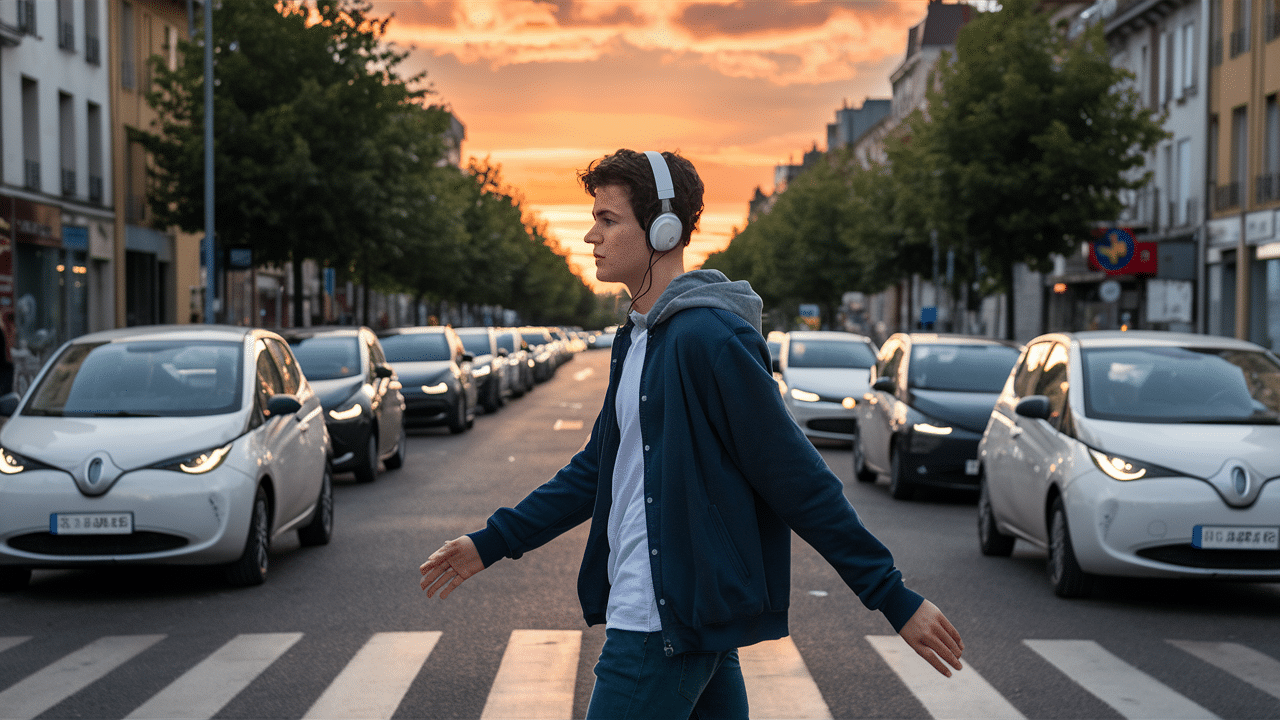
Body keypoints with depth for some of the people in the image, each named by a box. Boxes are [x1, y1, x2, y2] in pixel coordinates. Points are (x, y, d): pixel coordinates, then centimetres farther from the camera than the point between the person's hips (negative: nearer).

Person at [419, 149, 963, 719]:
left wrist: (897, 601, -14)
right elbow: (600, 467, 23)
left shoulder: (709, 338, -17)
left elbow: (801, 484, -16)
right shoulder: (636, 338, 13)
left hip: (672, 625, -9)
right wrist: (490, 543, 22)